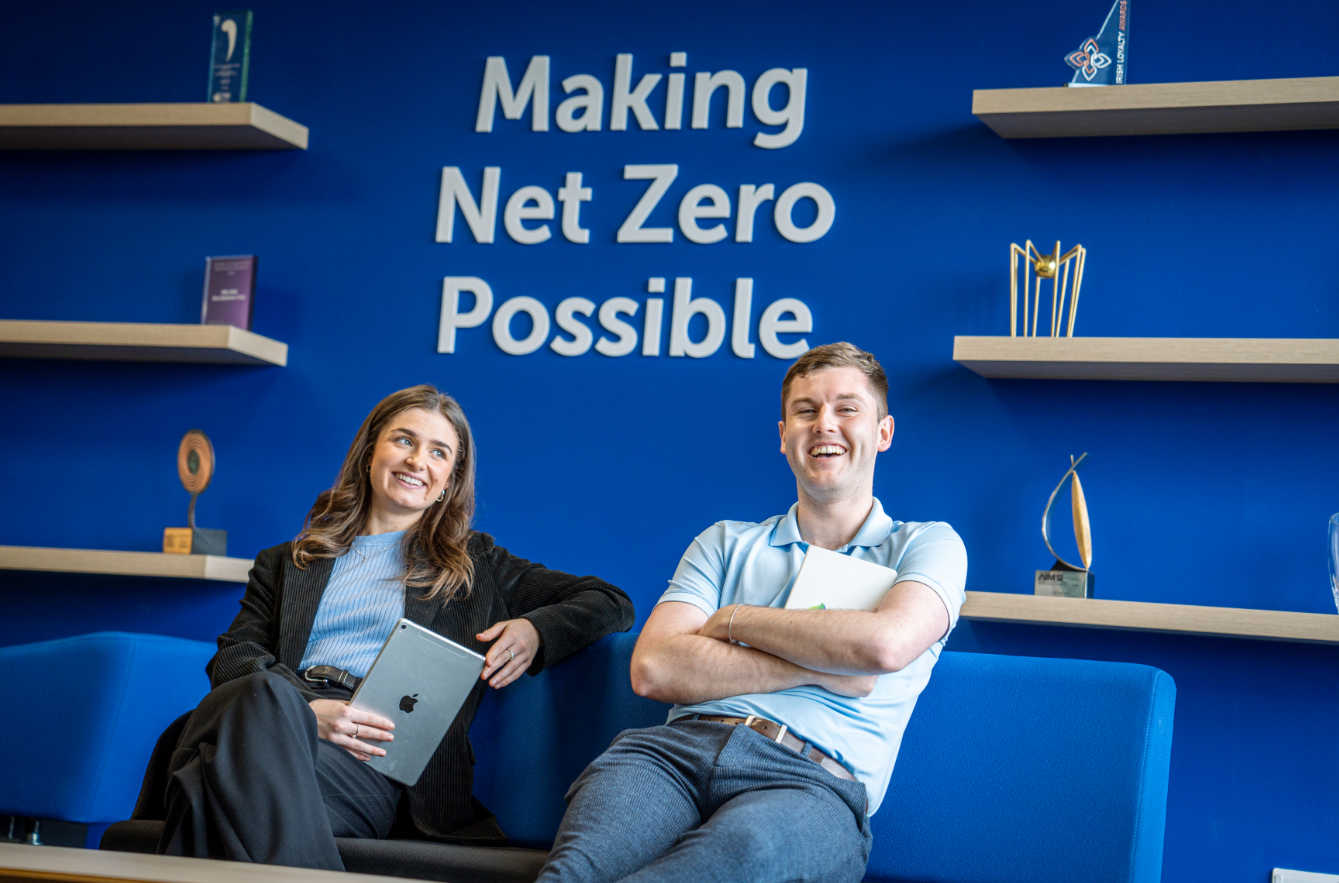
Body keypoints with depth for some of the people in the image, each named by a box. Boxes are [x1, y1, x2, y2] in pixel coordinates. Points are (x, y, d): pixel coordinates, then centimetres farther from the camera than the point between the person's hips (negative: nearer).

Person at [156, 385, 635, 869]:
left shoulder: (475, 562, 26)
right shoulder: (285, 564, 31)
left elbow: (611, 603, 22)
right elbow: (233, 657, 15)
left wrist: (536, 631, -2)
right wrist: (306, 709, -9)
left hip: (376, 759, -3)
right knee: (261, 693, -40)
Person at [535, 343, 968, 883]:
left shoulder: (927, 545, 19)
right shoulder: (725, 544, 27)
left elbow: (885, 644, -6)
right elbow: (653, 670, 8)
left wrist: (732, 620, 6)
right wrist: (812, 667, 0)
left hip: (809, 780, -1)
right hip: (678, 748, 1)